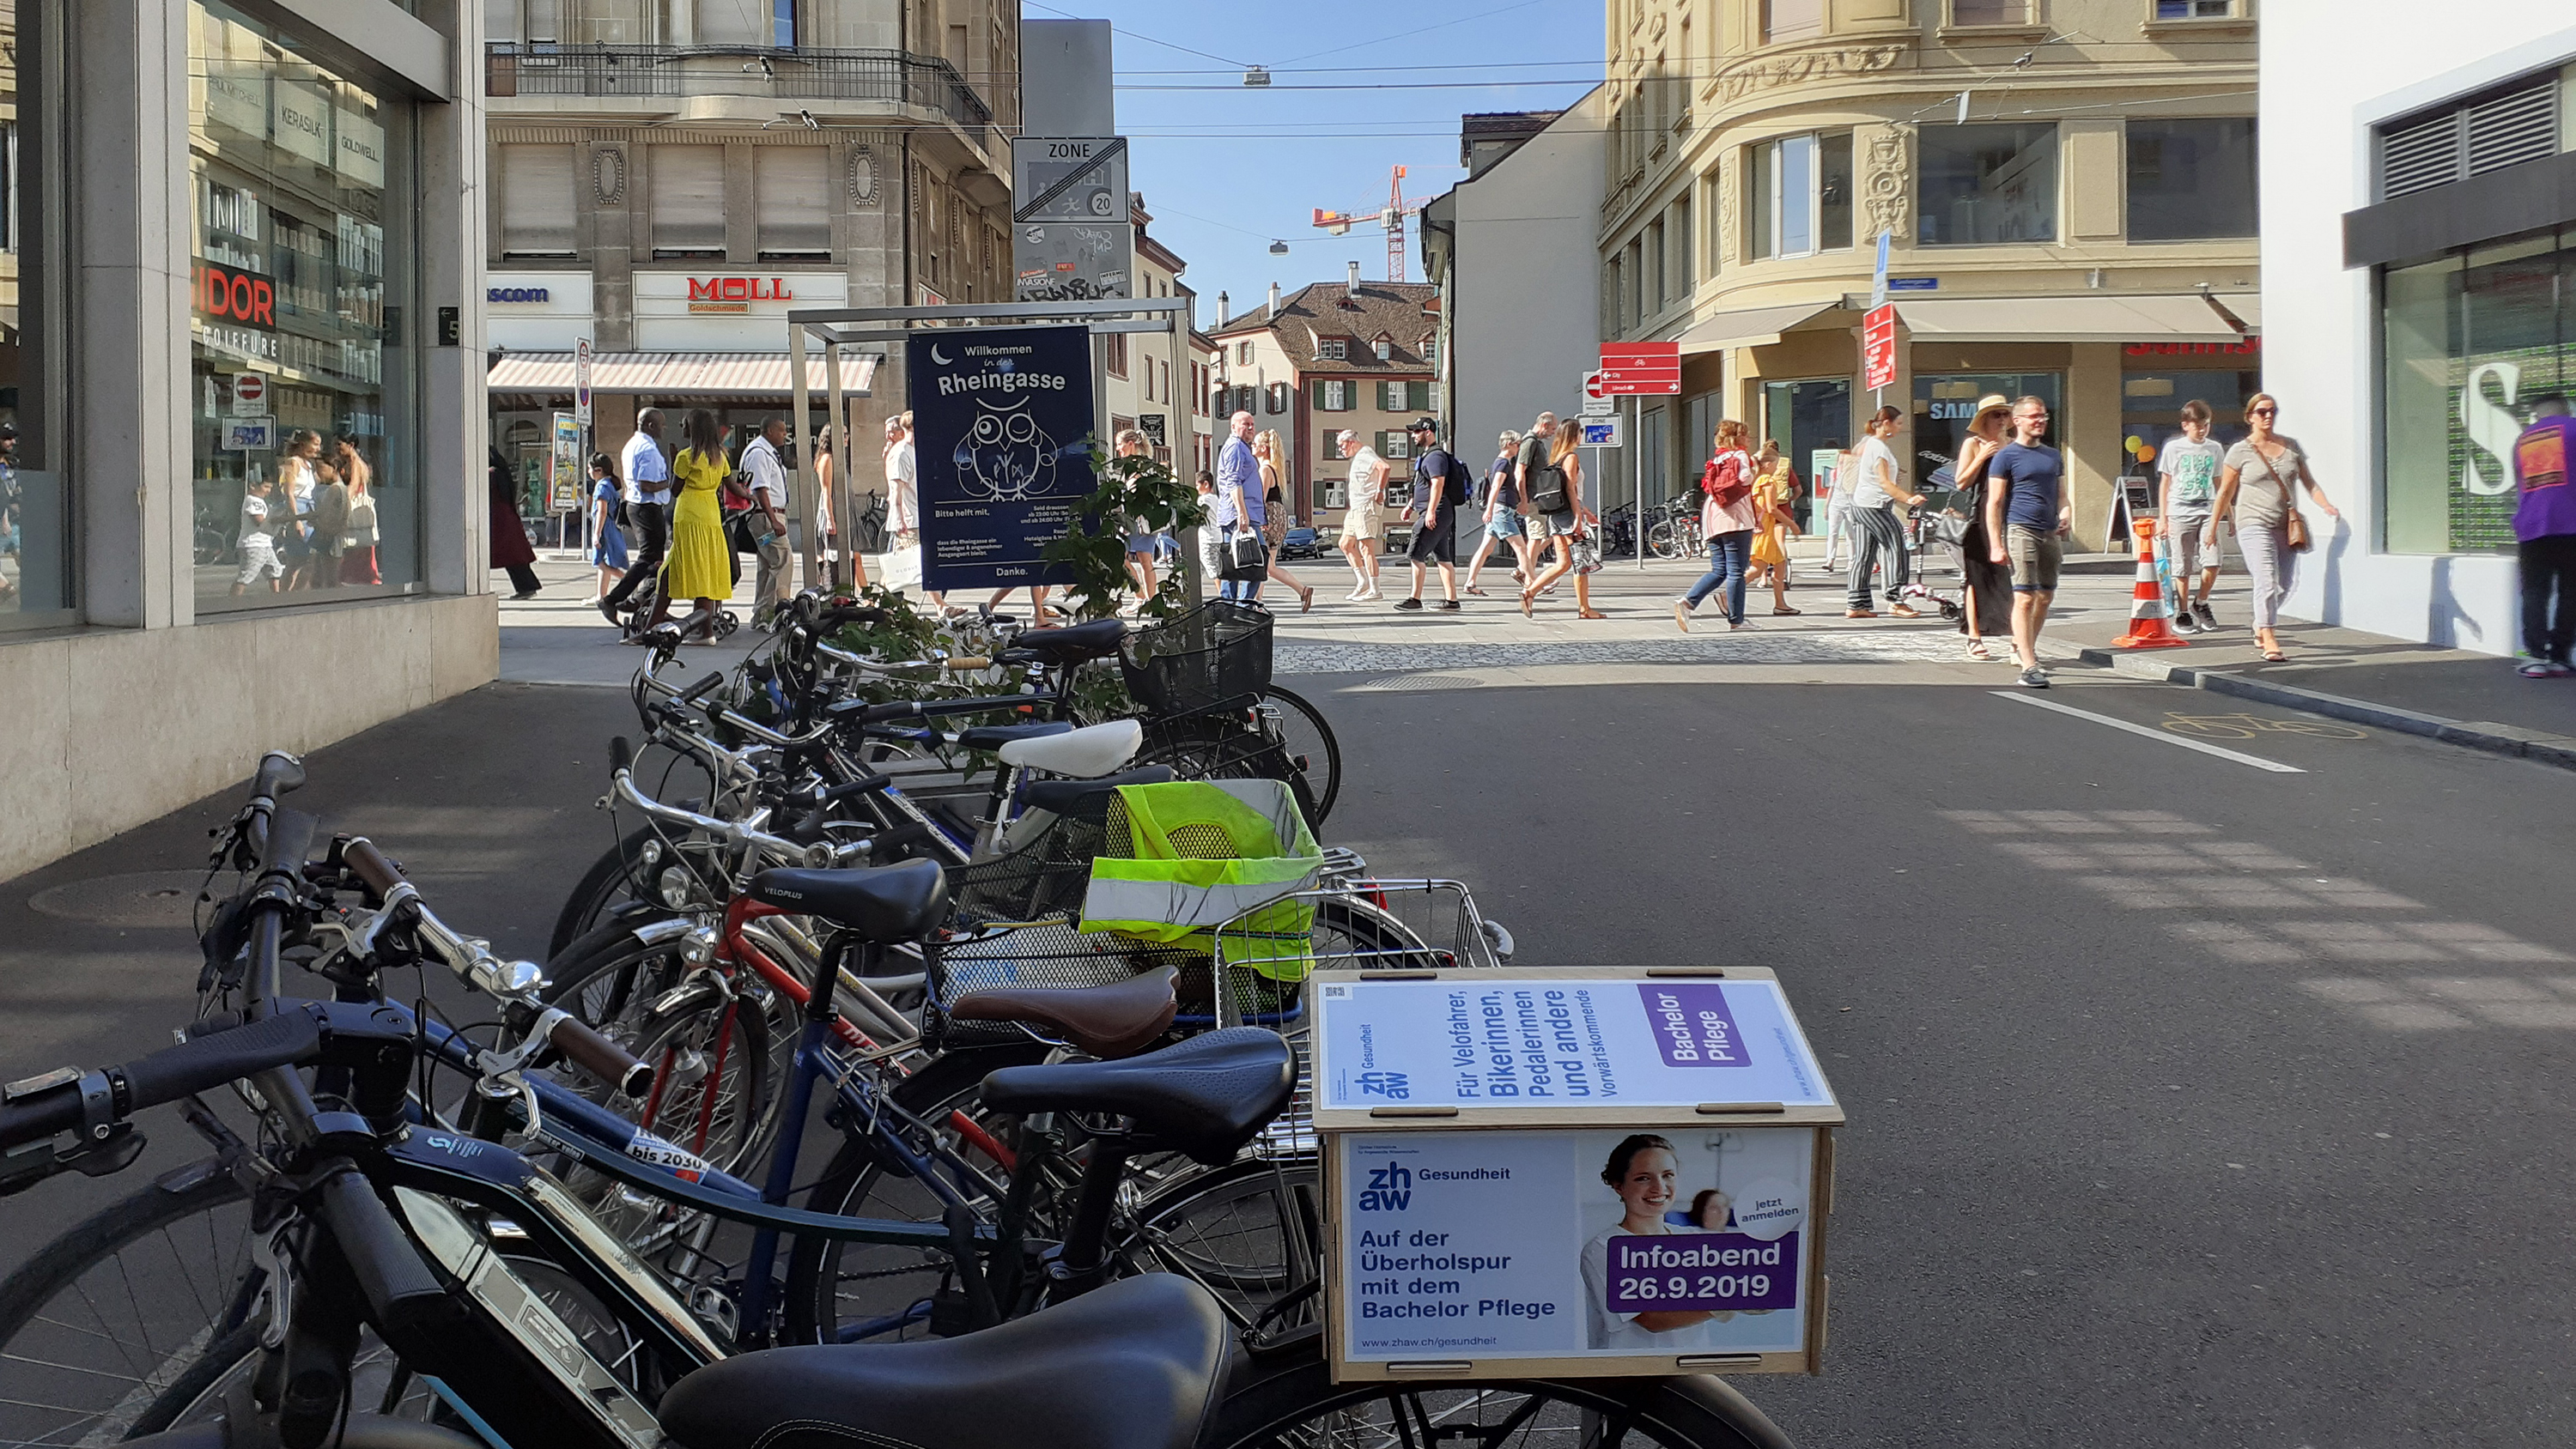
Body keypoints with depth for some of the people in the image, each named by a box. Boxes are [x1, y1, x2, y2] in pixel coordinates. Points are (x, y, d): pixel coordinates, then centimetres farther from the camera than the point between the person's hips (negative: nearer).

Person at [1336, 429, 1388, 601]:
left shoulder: (1365, 456, -15)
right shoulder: (1358, 457, 18)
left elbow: (1384, 467, -32)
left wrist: (1380, 491, -24)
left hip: (1367, 508, -11)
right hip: (1357, 509, 11)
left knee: (1366, 548, -10)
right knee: (1346, 544, 14)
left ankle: (1374, 590, -8)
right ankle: (1363, 582, 16)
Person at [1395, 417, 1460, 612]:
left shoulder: (1435, 456, -13)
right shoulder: (1427, 455, 21)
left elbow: (1438, 484, -22)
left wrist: (1431, 511, -27)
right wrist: (1411, 505, 27)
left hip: (1436, 514, -11)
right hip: (1442, 515, 11)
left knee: (1416, 554, -9)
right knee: (1443, 557, 9)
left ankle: (1415, 598, -7)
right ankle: (1451, 600, 9)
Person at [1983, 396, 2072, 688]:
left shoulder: (2053, 456, 18)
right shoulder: (2006, 456, -1)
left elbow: (2061, 494, 23)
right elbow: (1994, 503, -5)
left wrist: (2066, 511, -2)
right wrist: (1996, 545, -13)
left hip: (2050, 533, 7)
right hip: (2021, 531, -7)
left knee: (2045, 597, 13)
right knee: (2025, 598, -11)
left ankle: (2023, 650, 32)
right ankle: (2028, 668, -15)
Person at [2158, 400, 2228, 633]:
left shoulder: (2215, 449, 12)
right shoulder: (2173, 449, 4)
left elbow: (2219, 484, 19)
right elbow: (2165, 485, 6)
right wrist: (2162, 519, 2)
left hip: (2206, 512, 2)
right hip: (2179, 513, -2)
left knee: (2212, 563, -11)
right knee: (2183, 568, -1)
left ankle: (2200, 603, 13)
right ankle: (2182, 614, 10)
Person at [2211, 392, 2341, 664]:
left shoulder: (2291, 446, 12)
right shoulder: (2241, 451, 1)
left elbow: (2308, 481, 14)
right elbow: (2225, 492, 3)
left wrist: (2326, 505, -4)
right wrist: (2212, 528, 3)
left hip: (2287, 526, 5)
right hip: (2254, 525, -5)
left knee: (2284, 585, 9)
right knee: (2266, 581, -17)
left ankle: (2259, 625, 35)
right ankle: (2269, 642, -19)